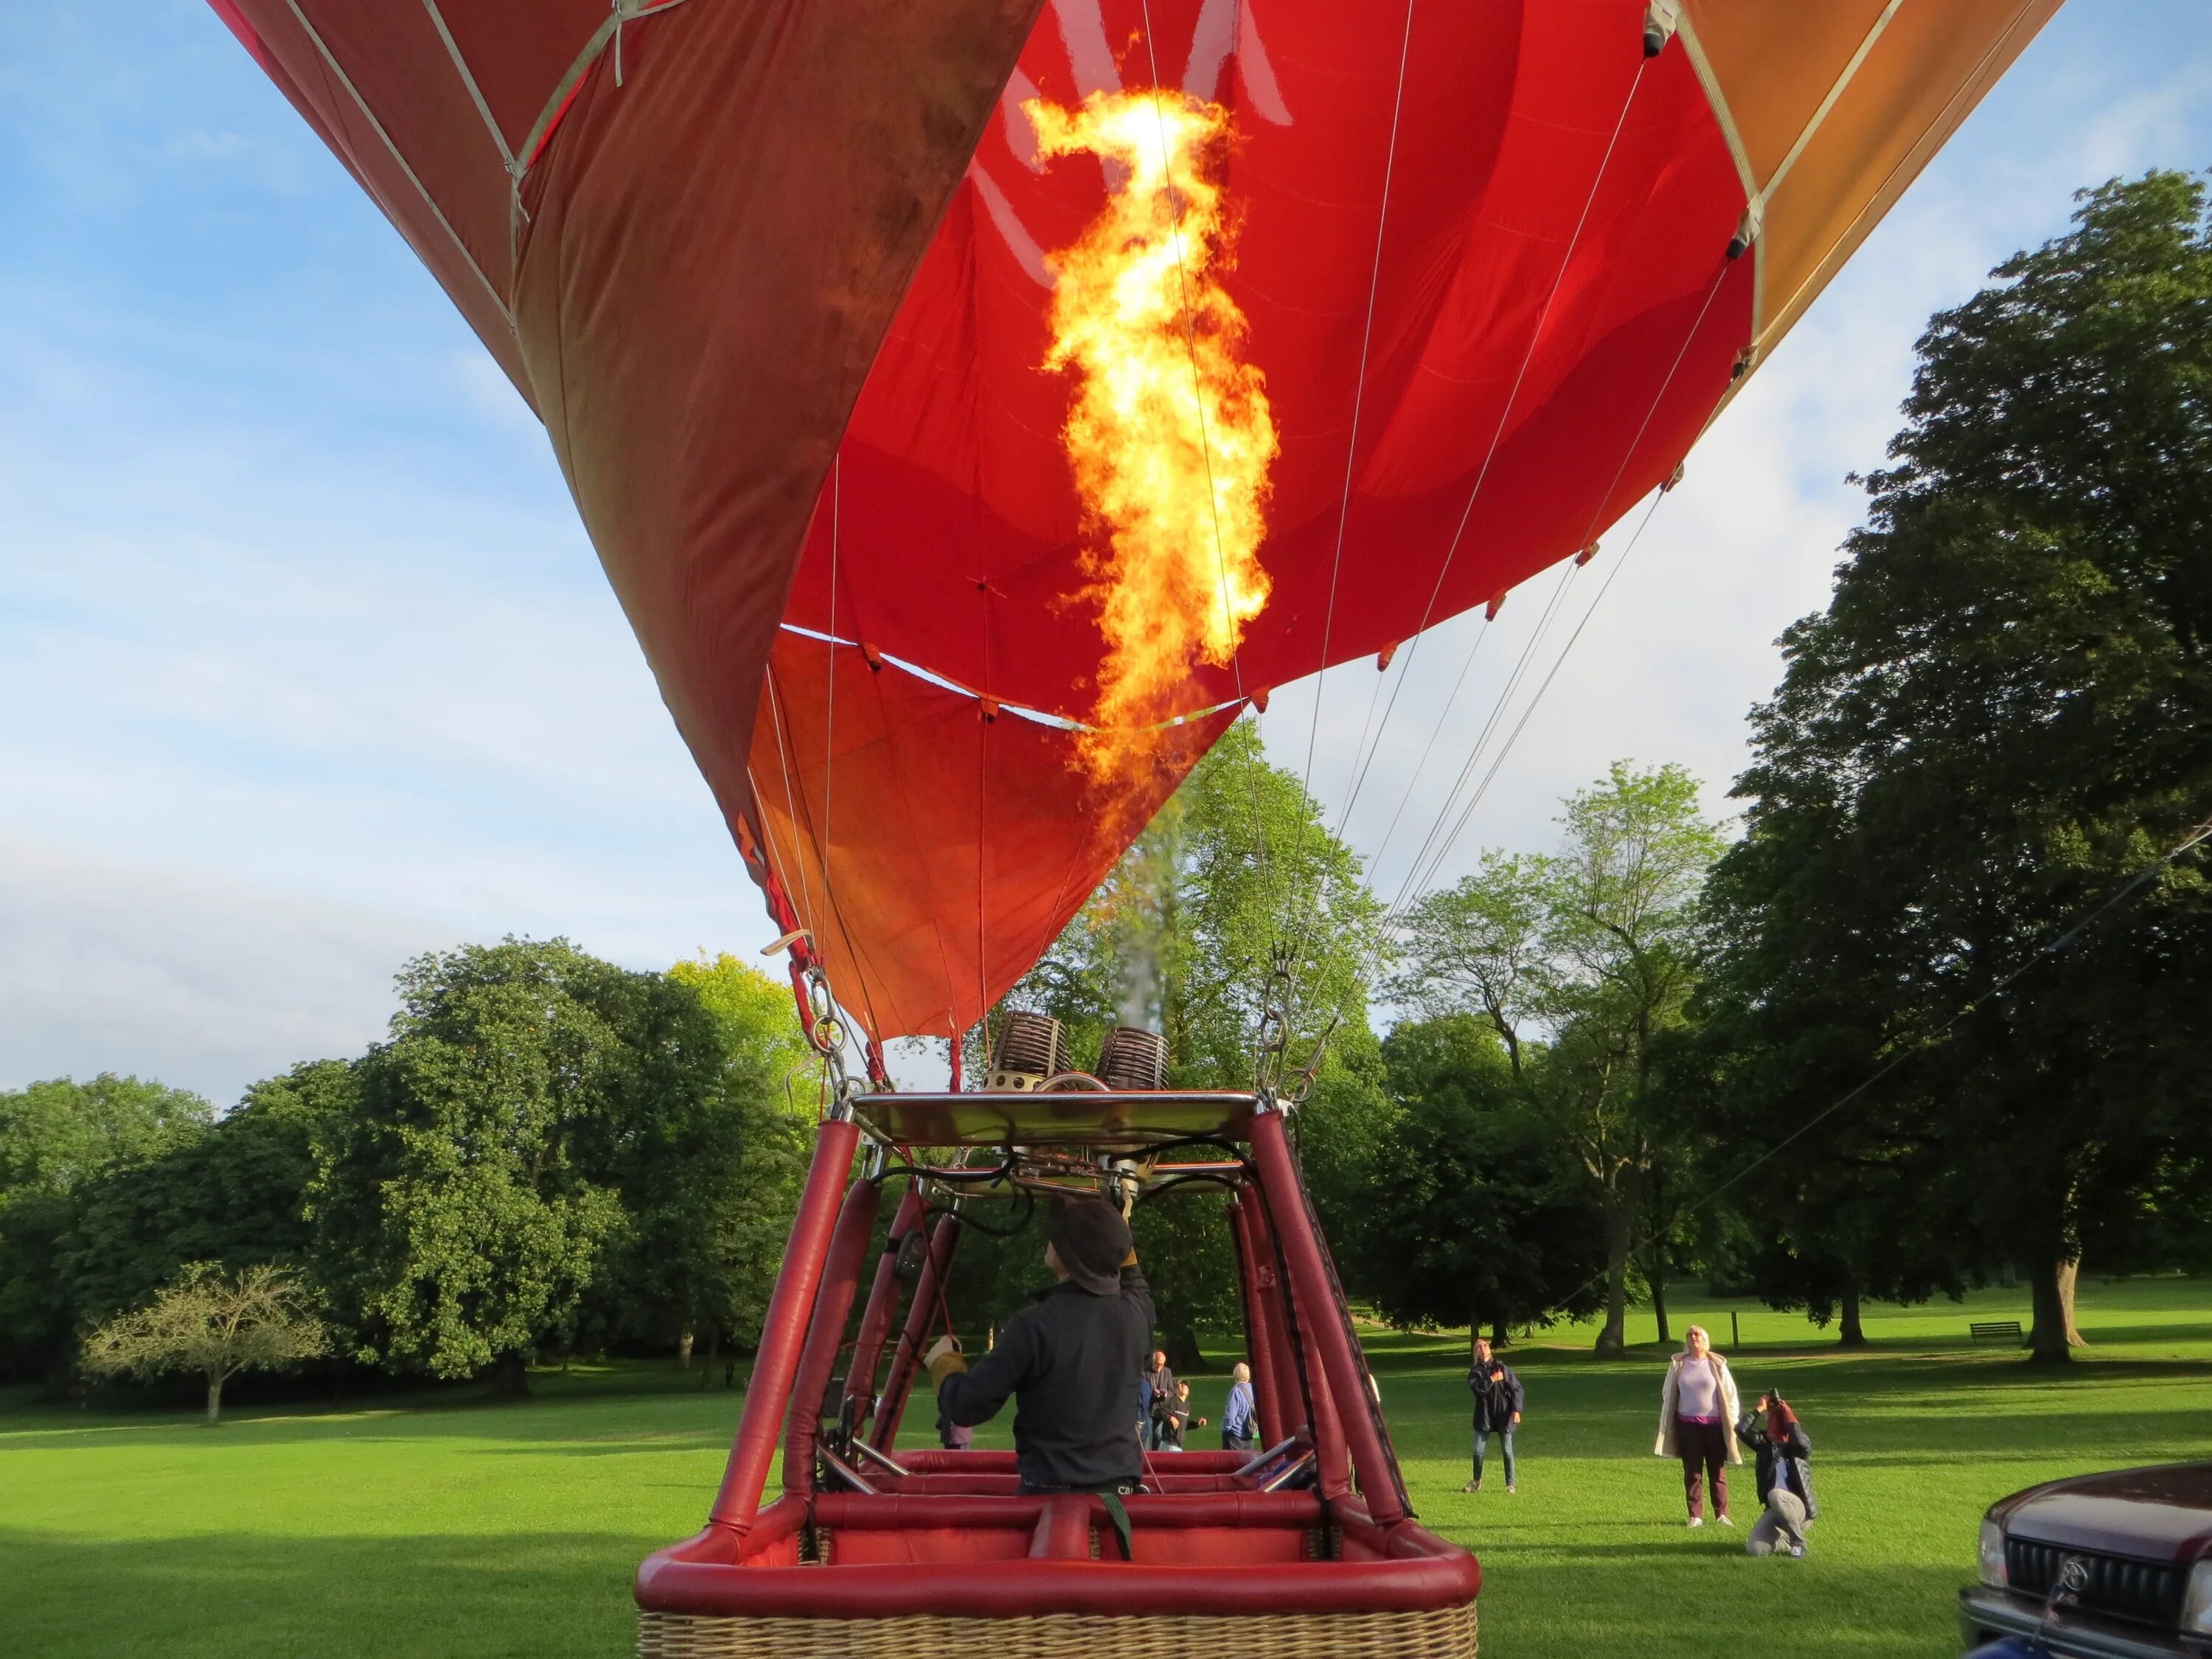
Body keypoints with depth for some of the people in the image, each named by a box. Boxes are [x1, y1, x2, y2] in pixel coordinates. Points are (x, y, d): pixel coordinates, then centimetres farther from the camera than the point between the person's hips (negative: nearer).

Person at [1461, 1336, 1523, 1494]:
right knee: (1478, 1451, 4)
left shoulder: (1502, 1367, -2)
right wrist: (1492, 1380, -18)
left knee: (1507, 1451, 3)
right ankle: (1477, 1482, 23)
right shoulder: (1474, 1371, 3)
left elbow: (1516, 1388, -5)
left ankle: (1510, 1485, 14)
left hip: (1503, 1414, -2)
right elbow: (1476, 1389, -14)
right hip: (1484, 1415, 2)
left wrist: (1516, 1410, -13)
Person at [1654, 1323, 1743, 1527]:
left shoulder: (1717, 1364, -1)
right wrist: (1666, 1425, 7)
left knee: (1718, 1473, 6)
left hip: (1714, 1424, -1)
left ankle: (1722, 1515, 14)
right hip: (1688, 1425, 1)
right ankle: (1696, 1516, 9)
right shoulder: (1678, 1364, 3)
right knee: (1691, 1473, 4)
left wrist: (1732, 1421, -3)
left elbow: (1730, 1394, 2)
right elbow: (1668, 1394, 9)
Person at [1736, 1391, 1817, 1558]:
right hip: (1775, 1509, 4)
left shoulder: (1797, 1446, -2)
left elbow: (1803, 1444, -26)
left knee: (1776, 1495, -39)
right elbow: (1741, 1430, -6)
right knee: (1754, 1550, -16)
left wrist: (1788, 1415, -17)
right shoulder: (1764, 1443, 8)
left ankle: (1799, 1542, -16)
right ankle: (1788, 1542, 16)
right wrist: (1760, 1409, -1)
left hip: (1799, 1507, -4)